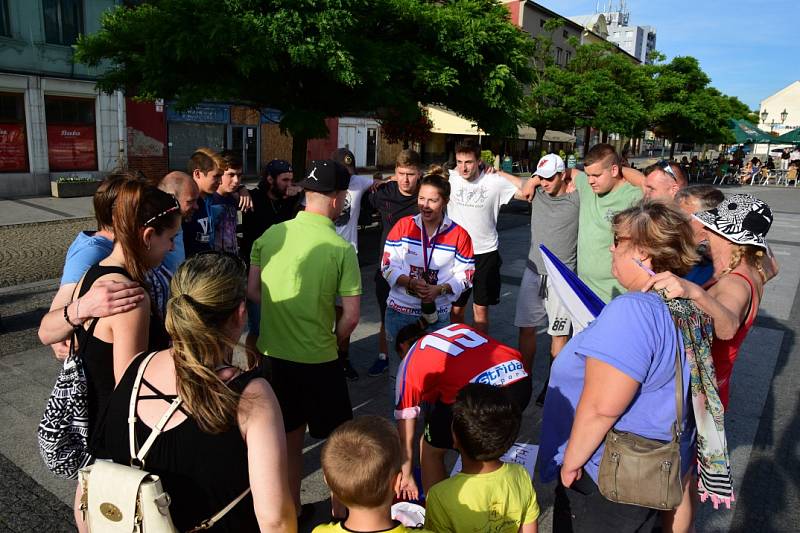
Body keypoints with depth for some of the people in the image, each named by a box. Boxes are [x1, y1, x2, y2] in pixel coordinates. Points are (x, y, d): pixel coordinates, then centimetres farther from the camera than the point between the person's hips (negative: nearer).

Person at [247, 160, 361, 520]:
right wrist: (332, 340, 6)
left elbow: (253, 291, 4)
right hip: (317, 359, -5)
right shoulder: (341, 249, -15)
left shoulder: (270, 235, -3)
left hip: (273, 354, 5)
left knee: (289, 438, 23)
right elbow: (351, 316, -13)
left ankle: (291, 512, 39)